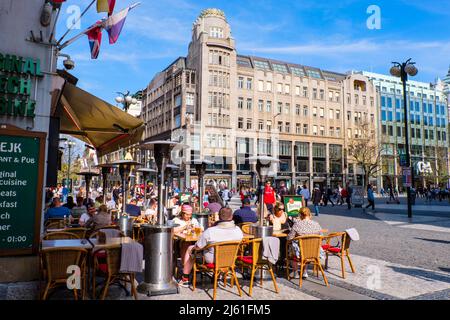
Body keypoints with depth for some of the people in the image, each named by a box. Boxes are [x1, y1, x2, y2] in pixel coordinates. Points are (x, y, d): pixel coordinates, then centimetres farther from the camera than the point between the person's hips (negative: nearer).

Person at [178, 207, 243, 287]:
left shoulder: (210, 231, -26)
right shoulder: (238, 230, -15)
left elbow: (198, 247, -16)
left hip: (212, 260, -4)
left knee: (190, 249, 18)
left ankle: (185, 280, 25)